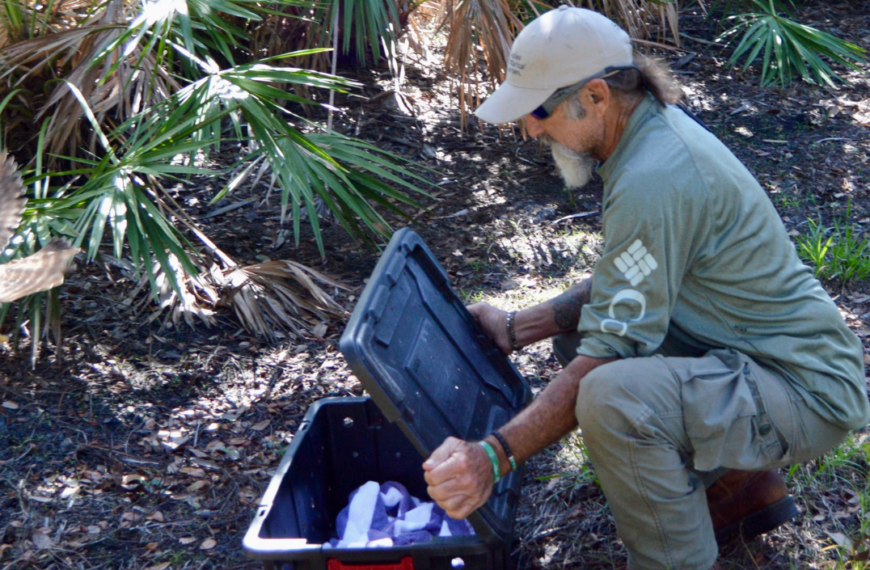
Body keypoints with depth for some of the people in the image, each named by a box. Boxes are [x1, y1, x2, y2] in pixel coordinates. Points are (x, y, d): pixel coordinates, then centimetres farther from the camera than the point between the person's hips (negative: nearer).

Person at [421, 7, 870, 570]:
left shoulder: (652, 181, -26)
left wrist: (495, 456, -27)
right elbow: (625, 285, 13)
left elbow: (607, 355, -26)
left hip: (808, 393, -10)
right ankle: (744, 483, 20)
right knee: (577, 322, 15)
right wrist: (517, 328, 9)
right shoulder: (658, 125, 4)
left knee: (610, 397, -33)